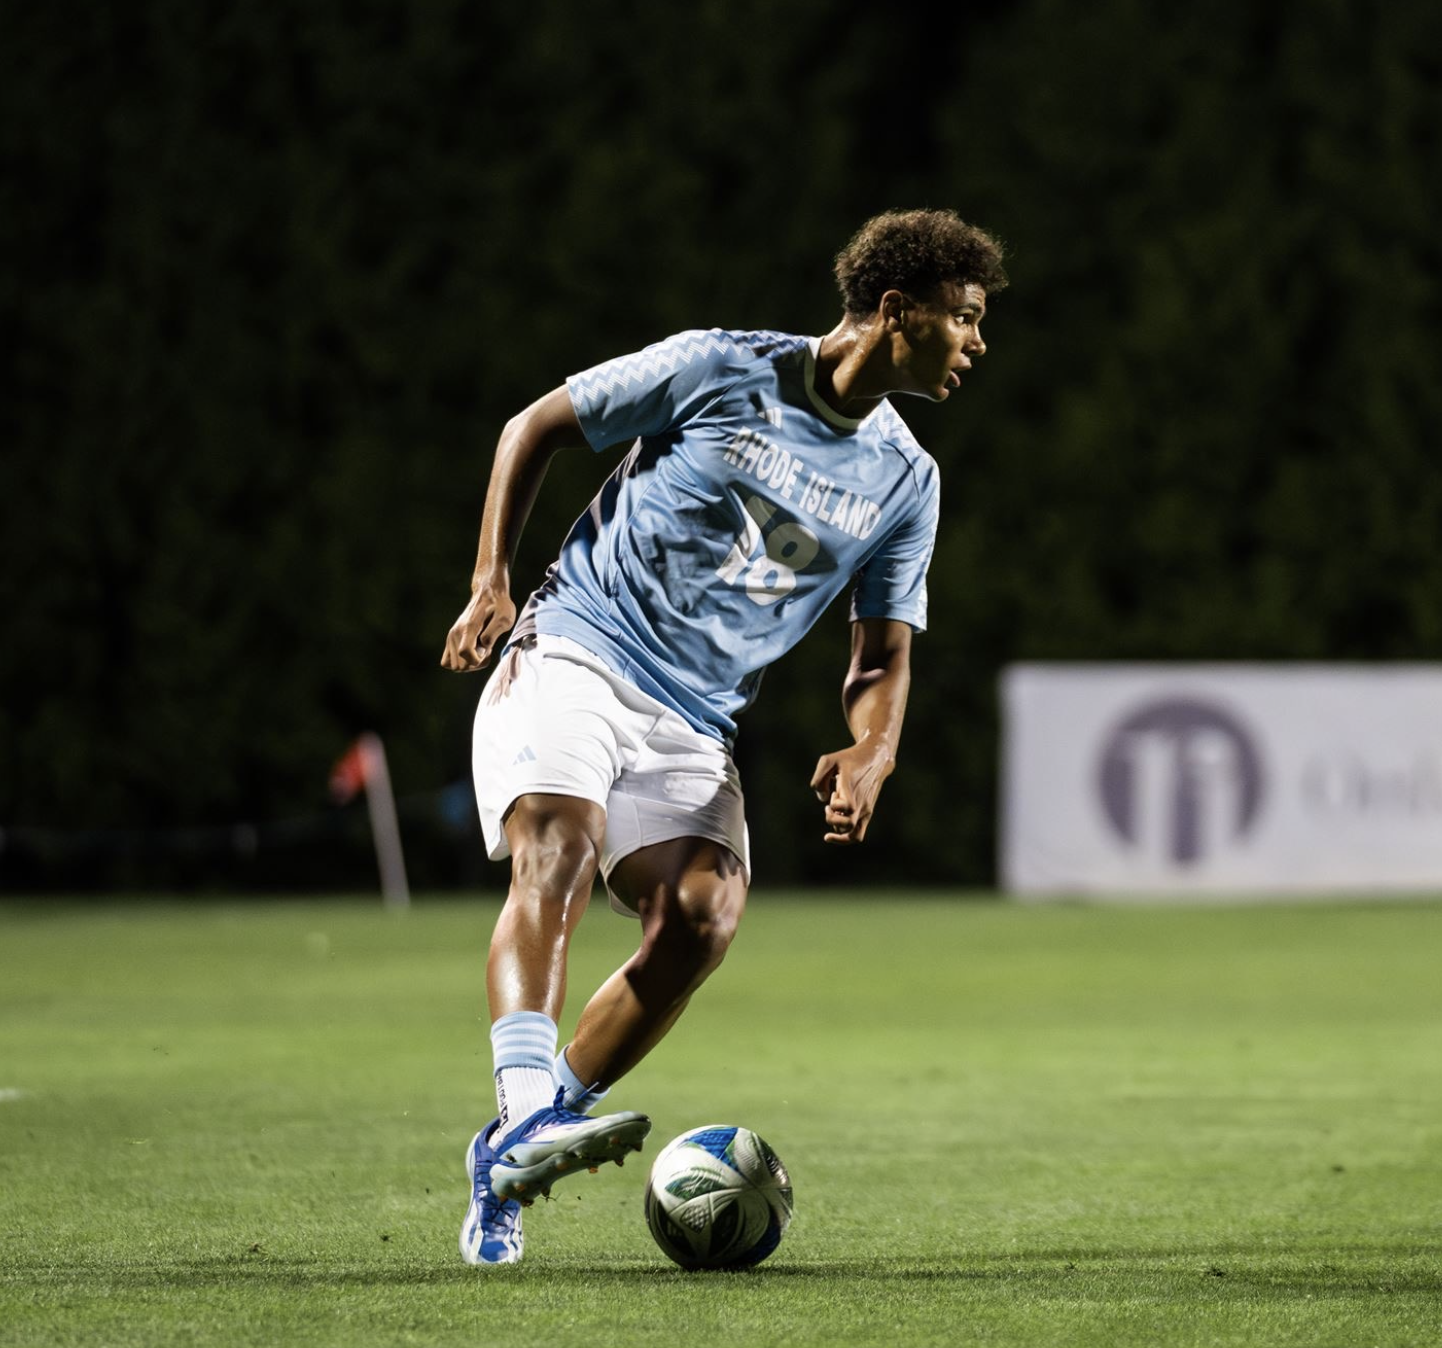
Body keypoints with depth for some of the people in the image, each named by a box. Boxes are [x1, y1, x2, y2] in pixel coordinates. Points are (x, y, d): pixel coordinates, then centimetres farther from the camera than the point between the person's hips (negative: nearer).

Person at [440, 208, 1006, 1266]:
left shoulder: (905, 481, 10)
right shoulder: (720, 370, -3)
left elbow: (885, 653, 14)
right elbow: (537, 426, 6)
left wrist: (871, 751, -8)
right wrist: (491, 585, -4)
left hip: (693, 727, 4)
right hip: (572, 657, -4)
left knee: (706, 912, -20)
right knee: (558, 849, -31)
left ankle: (510, 1158, -10)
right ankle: (530, 1112, -48)